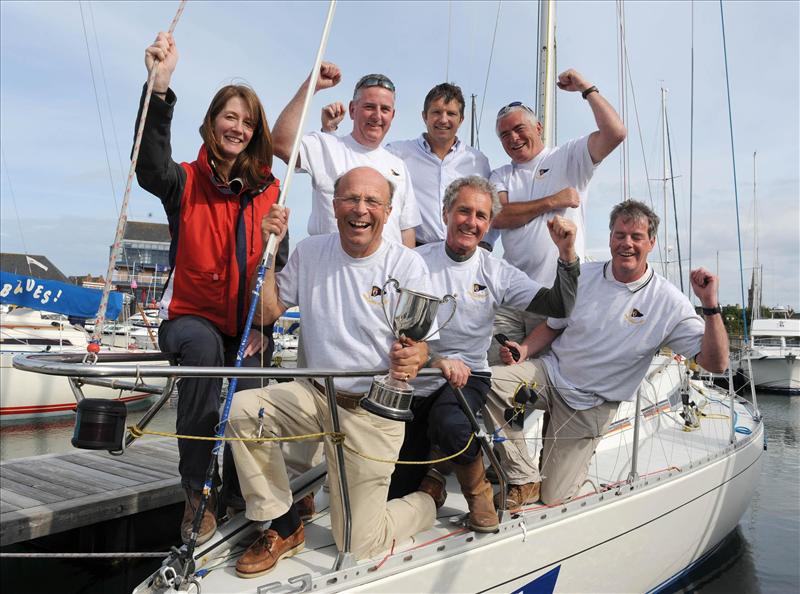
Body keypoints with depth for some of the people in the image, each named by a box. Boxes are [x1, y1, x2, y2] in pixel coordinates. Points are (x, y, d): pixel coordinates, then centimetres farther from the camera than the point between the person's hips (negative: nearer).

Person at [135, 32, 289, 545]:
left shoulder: (268, 191, 6)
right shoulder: (186, 183, -2)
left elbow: (278, 263, 3)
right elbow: (150, 163, -27)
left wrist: (263, 324, -8)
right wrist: (161, 86, -39)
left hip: (248, 324, 2)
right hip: (192, 315, -2)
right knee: (205, 349, -34)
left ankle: (237, 493, 14)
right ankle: (196, 494, -24)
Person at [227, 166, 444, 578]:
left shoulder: (407, 265, -10)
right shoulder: (310, 252, 0)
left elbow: (420, 342, -10)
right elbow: (265, 313, 3)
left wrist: (412, 358, -35)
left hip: (373, 411, -4)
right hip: (314, 394, 4)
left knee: (358, 547, -4)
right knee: (240, 410, -22)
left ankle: (428, 499, 29)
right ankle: (284, 527, 0)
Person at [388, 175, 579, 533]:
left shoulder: (496, 272, 0)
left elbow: (559, 307, -4)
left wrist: (567, 254, -18)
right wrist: (435, 361, -30)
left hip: (469, 376, 0)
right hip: (415, 382, 1)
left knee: (450, 424, -37)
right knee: (396, 491, 3)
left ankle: (478, 490, -6)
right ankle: (431, 458, 36)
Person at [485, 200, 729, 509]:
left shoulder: (669, 303, -9)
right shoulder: (582, 275, 0)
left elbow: (715, 363, -12)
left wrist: (711, 305, -25)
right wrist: (523, 350, -8)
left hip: (591, 405, -2)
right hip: (552, 372, 3)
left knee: (552, 498, -5)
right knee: (489, 382, -29)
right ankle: (524, 479, -11)